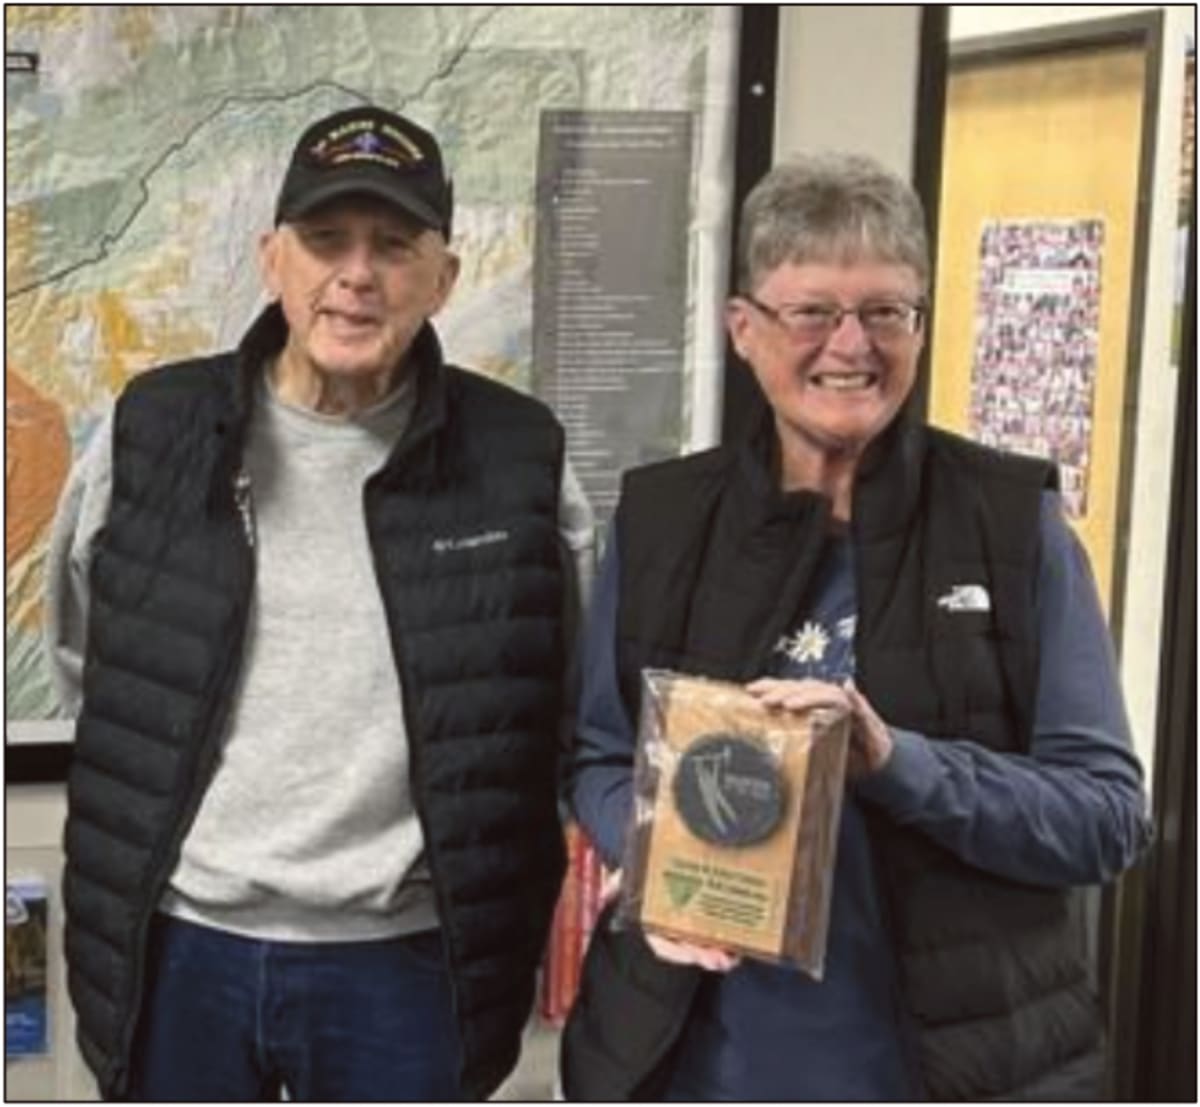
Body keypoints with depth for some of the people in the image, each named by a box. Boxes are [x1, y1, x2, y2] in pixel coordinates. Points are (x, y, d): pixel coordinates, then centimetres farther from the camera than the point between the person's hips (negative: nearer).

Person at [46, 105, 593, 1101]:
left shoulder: (520, 459, -6)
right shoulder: (150, 433, -3)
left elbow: (580, 709, 5)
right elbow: (85, 658, 14)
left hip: (403, 960, -1)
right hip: (175, 949, 2)